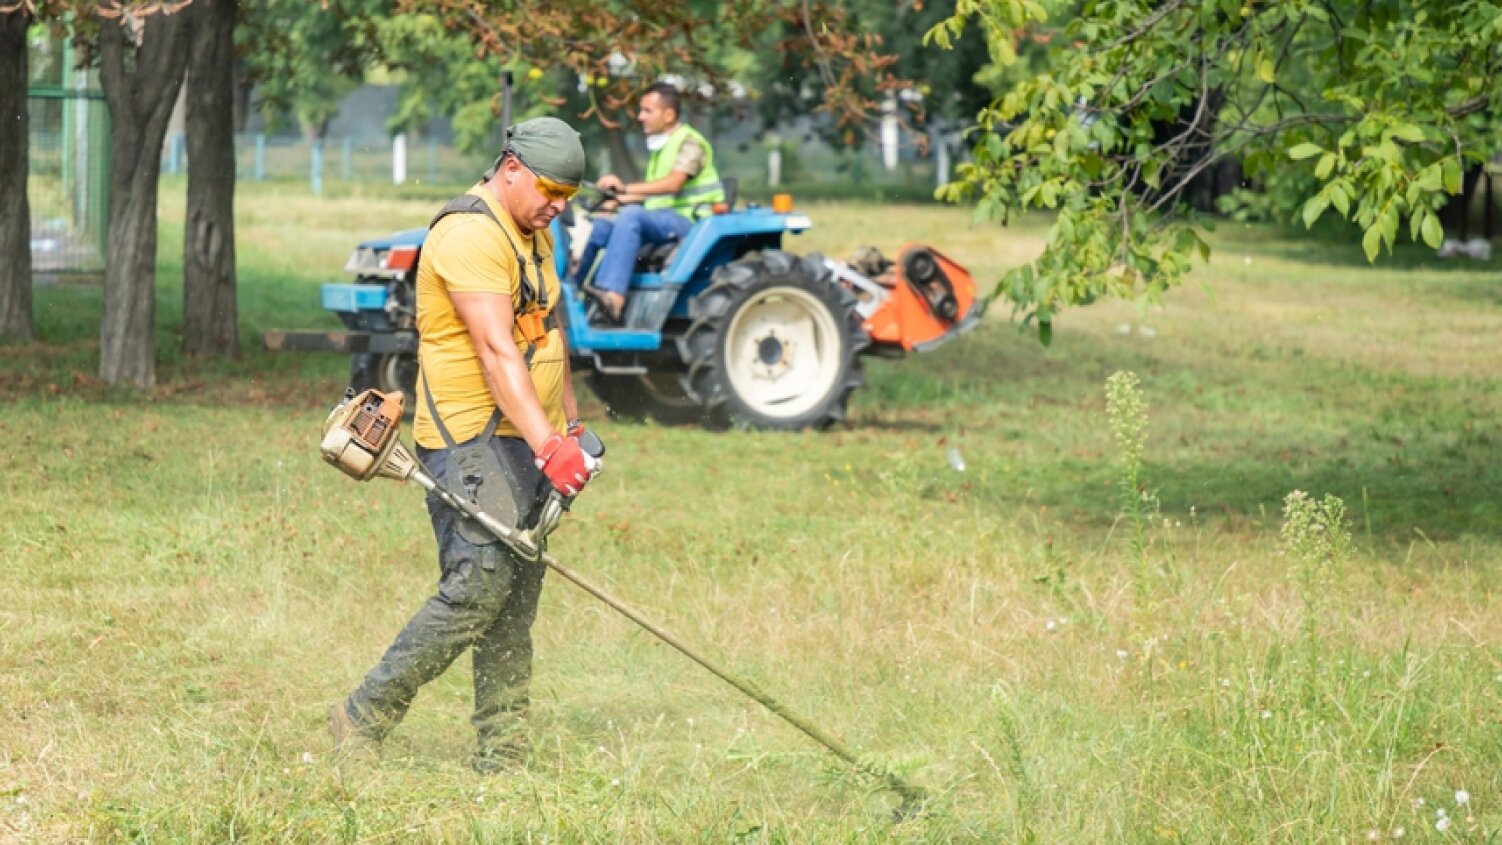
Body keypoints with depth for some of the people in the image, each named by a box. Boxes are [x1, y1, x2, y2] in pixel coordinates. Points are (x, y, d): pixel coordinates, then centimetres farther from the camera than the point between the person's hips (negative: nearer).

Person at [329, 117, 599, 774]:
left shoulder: (534, 235, 18)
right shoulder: (471, 234, -15)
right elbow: (497, 354, -23)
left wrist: (573, 426, 25)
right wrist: (548, 446, -30)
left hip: (526, 438, 9)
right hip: (471, 436, -9)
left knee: (517, 596, 5)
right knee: (478, 584, -18)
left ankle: (500, 757, 6)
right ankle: (364, 719, -9)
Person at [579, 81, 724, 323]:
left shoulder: (689, 141, -9)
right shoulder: (659, 146, 20)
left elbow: (673, 183, -25)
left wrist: (626, 188, -31)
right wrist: (621, 198, 6)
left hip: (688, 219, -9)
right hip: (661, 219, 9)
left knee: (632, 215, -33)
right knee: (601, 227, -5)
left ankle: (613, 294, -46)